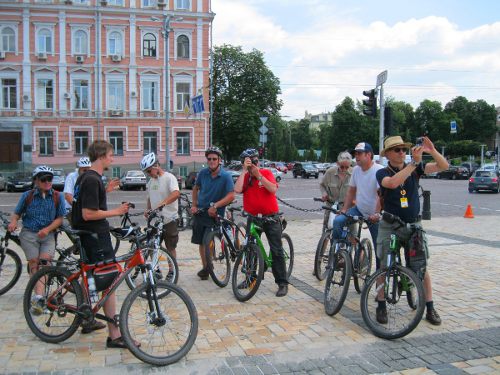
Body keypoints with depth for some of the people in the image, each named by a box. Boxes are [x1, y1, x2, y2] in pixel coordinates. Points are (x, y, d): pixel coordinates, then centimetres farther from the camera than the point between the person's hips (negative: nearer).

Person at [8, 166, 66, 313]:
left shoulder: (57, 197, 2)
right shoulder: (27, 195, 4)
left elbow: (59, 218, 1)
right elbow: (17, 212, 12)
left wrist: (47, 229, -14)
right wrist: (13, 222, -10)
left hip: (48, 234, 0)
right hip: (29, 233, 0)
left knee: (44, 262, -17)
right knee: (34, 263, -7)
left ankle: (38, 297, -24)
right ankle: (39, 298, 3)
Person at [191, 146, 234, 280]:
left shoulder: (226, 176, -12)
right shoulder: (203, 173, 0)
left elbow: (231, 196, -20)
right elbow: (196, 188, 16)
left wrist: (215, 206, -24)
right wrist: (194, 205, 7)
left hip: (215, 214, -4)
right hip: (200, 211, 4)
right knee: (201, 242, 10)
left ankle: (207, 268, 11)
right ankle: (205, 267, 26)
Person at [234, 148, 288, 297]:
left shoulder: (266, 173, -3)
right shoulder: (244, 177, 2)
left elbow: (273, 189, -20)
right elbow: (237, 189, -19)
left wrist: (258, 174, -19)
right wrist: (244, 171, -16)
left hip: (270, 217, -3)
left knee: (276, 250, -4)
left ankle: (282, 283, 1)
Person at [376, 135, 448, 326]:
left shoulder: (415, 169, 0)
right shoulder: (382, 173, -9)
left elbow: (444, 166, -7)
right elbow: (393, 183, -32)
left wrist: (432, 151, -25)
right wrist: (414, 162, -35)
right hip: (390, 226, -2)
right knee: (384, 267, 2)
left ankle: (430, 308, 13)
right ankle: (381, 306, 16)